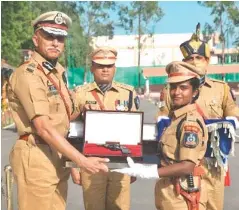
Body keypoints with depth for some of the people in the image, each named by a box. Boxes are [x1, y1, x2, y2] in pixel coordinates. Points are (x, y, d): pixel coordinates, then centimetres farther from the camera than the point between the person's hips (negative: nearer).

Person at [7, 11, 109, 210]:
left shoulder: (58, 71, 12)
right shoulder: (28, 74, -15)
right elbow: (44, 128, -22)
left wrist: (73, 160, 12)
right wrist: (82, 160, -21)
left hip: (58, 156, 8)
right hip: (36, 157, -8)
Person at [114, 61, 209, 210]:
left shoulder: (191, 122, -20)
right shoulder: (177, 117, 7)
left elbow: (187, 166, -25)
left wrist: (146, 172, -27)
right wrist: (142, 167, 4)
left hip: (182, 195, -8)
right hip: (170, 192, 8)